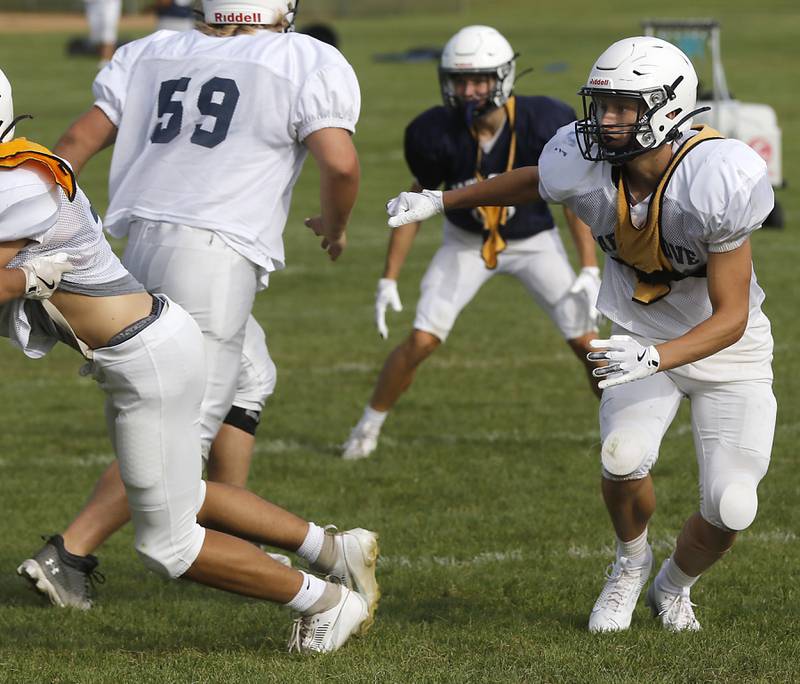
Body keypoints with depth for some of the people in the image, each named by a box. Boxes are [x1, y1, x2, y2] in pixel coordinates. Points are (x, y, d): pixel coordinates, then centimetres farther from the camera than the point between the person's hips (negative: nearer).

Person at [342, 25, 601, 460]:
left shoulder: (542, 125, -27)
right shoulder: (438, 134, -24)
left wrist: (590, 271, -17)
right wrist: (389, 278, -8)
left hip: (533, 241, 0)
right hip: (466, 243, 0)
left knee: (585, 341, -5)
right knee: (421, 341, -11)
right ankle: (368, 429, 9)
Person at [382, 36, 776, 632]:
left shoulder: (720, 182, -33)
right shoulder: (585, 164, -19)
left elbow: (731, 316, -28)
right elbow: (532, 182, 9)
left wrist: (653, 358, -42)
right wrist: (440, 201, 15)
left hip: (726, 345, -2)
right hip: (642, 335, 3)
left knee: (731, 507, -12)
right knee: (625, 457, -24)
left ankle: (674, 587, 25)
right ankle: (632, 562, 11)